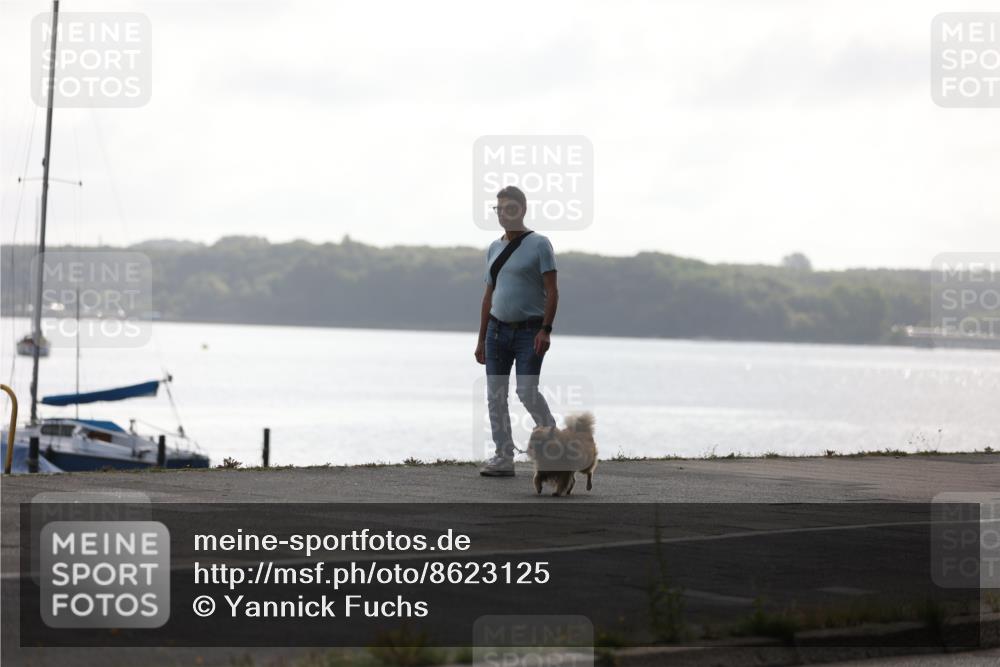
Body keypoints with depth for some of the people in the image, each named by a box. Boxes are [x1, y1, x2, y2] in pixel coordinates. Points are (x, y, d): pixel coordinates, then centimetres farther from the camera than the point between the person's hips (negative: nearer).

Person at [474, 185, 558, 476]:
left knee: (527, 392, -15)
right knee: (495, 395, 1)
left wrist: (546, 329, -18)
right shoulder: (493, 249, 14)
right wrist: (481, 339, 15)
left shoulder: (539, 244, -3)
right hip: (498, 329, 6)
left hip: (529, 331, -6)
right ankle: (504, 458, 4)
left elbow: (552, 290, -8)